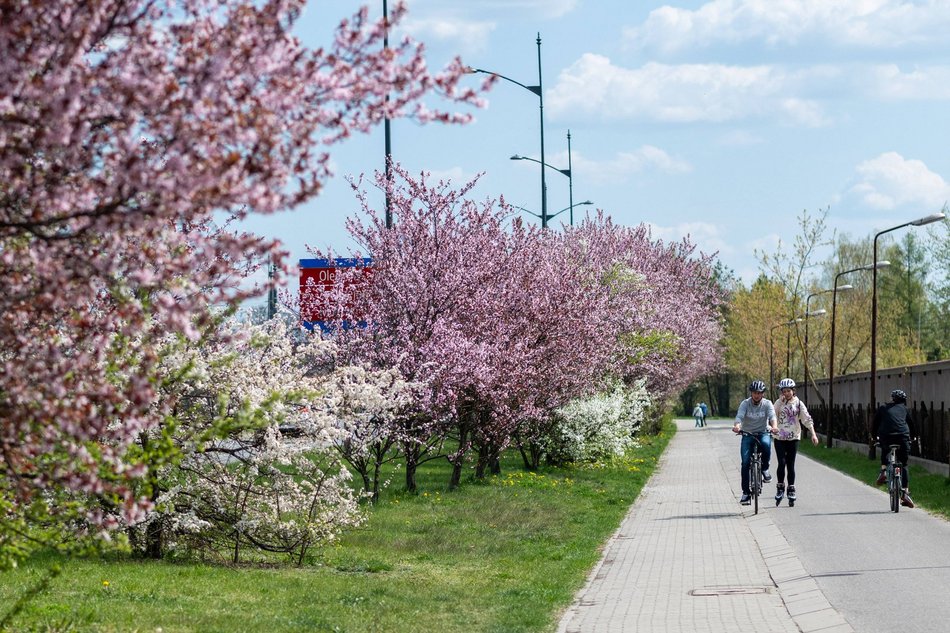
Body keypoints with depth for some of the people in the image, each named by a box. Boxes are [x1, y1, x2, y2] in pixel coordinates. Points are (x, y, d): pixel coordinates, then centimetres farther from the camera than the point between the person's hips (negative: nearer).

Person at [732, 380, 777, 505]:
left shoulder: (767, 404, -5)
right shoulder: (745, 403, -6)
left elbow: (772, 416, -21)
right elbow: (740, 416, -22)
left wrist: (773, 426, -43)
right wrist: (737, 426, -45)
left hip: (763, 433, 0)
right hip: (748, 434, 0)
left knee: (766, 444, -36)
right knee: (745, 462, -12)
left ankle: (764, 469, -9)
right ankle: (746, 492, -4)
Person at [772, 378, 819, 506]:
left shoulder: (798, 404, 1)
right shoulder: (779, 403, 4)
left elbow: (807, 419, -4)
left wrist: (813, 433, -15)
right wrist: (780, 401, -14)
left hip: (793, 438, 0)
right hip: (780, 437, 0)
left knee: (791, 465, 3)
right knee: (781, 463, -11)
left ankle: (791, 490, 13)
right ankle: (780, 487, 4)